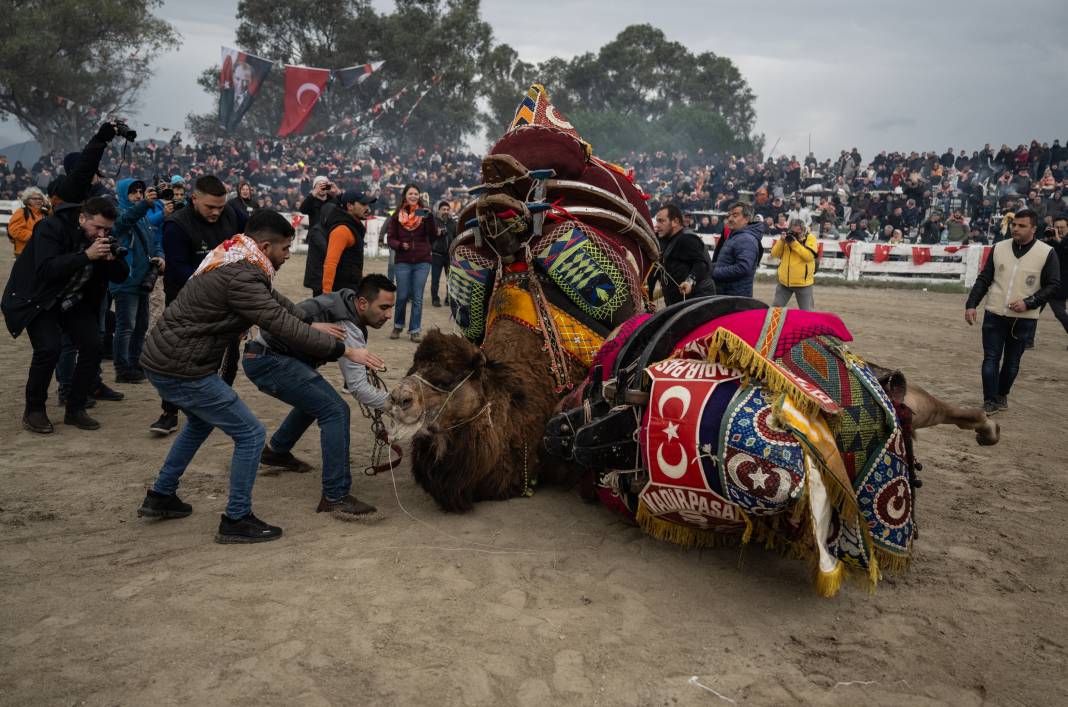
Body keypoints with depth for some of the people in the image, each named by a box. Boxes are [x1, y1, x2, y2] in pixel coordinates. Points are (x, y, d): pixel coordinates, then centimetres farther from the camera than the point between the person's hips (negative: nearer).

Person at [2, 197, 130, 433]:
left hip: (74, 300, 6)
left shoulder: (103, 238, -6)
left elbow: (120, 276, -5)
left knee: (93, 346, -8)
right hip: (37, 298, -6)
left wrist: (112, 259, -27)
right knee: (49, 348, -23)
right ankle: (33, 411, -4)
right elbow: (45, 269, -34)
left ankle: (75, 409, 6)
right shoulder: (51, 228, -23)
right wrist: (86, 255, -41)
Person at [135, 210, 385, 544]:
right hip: (181, 369, -11)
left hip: (162, 359, 11)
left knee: (201, 422, 33)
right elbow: (284, 327, -26)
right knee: (250, 434, -3)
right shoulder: (240, 277, -24)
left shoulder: (235, 261, 8)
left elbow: (275, 298, 21)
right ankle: (236, 520, 9)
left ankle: (161, 497, 42)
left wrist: (310, 323, 14)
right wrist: (345, 350, -21)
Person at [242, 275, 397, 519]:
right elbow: (357, 387, -23)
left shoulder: (345, 300, 6)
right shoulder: (347, 328, -21)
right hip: (268, 361, -10)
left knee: (315, 399, 30)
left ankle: (276, 451, 48)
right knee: (335, 411, -18)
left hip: (264, 354, 10)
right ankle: (336, 497, -17)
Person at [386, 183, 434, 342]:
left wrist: (429, 218, -25)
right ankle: (398, 326, 23)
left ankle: (415, 330, 9)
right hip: (403, 262, 0)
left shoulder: (424, 214, 2)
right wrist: (400, 245, -14)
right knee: (402, 296, 3)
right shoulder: (397, 215, 3)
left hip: (422, 262, 0)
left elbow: (433, 235, -10)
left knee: (417, 298, 2)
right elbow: (390, 238, 5)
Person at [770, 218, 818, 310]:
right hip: (784, 281, 4)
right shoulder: (787, 237, 7)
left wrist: (794, 243, -23)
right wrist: (782, 241, -15)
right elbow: (774, 254, 0)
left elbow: (809, 256, -20)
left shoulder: (810, 238, -5)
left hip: (803, 283, -4)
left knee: (806, 312, 6)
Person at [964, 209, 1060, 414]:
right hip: (994, 315, 1)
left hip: (1024, 319, -1)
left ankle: (1002, 395, 29)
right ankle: (990, 402, 7)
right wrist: (971, 305, -3)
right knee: (991, 359, 0)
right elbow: (984, 279, 5)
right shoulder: (999, 248, 2)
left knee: (1012, 362, 11)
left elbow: (1053, 285, -4)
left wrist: (1029, 302, -16)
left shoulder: (1047, 253, -5)